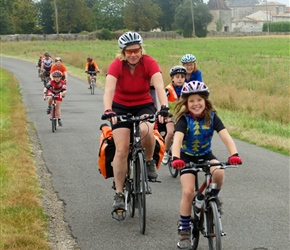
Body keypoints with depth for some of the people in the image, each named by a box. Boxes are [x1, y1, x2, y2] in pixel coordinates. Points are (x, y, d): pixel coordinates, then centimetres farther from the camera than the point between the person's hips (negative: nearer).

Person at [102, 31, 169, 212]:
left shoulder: (149, 63, -18)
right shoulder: (116, 65, -18)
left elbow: (159, 86, -30)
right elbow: (109, 90, -31)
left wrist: (164, 107, -47)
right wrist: (108, 111, -49)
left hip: (144, 106, 0)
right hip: (121, 107, 0)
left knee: (146, 130, -35)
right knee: (122, 150, -11)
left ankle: (149, 162, -5)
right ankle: (119, 195, -1)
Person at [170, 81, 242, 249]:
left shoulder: (212, 117, -15)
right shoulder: (184, 119, -21)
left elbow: (226, 137, -26)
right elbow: (177, 140, -36)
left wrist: (234, 154, -45)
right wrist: (176, 158, -56)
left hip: (206, 155, 2)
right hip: (187, 157, -2)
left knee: (219, 173, -31)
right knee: (188, 192, -18)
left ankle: (213, 197, 1)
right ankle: (184, 231, -2)